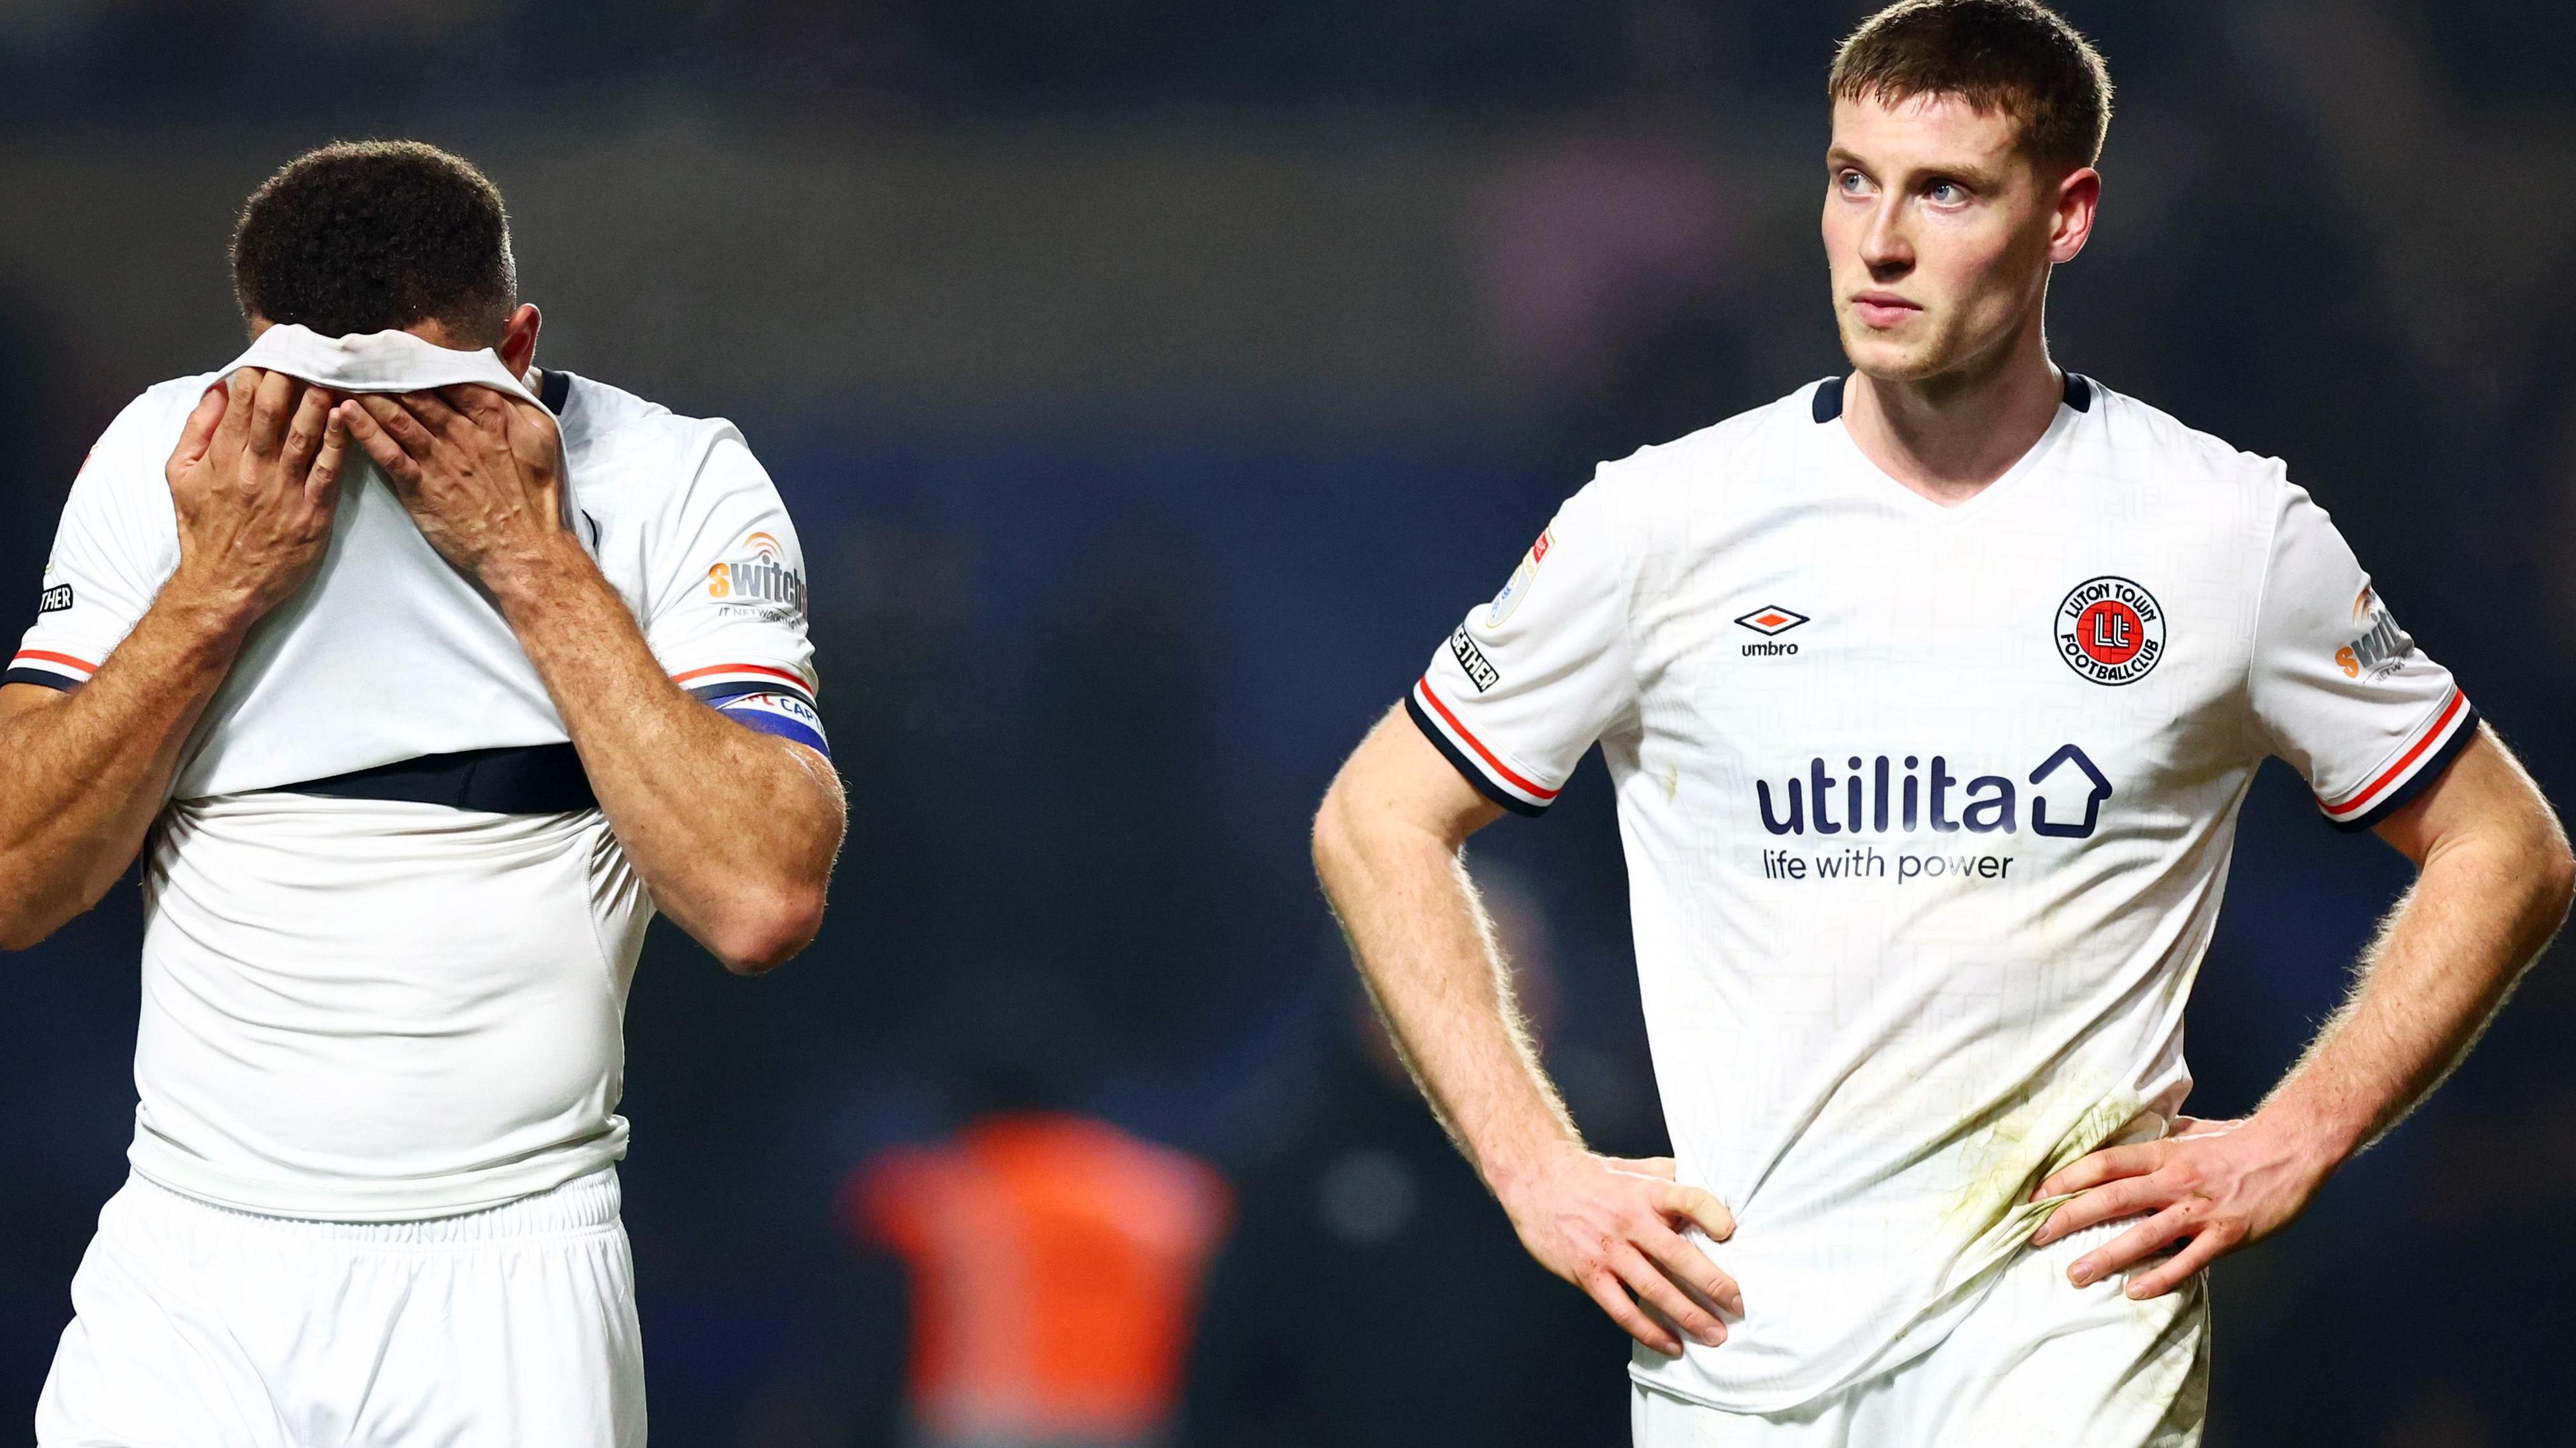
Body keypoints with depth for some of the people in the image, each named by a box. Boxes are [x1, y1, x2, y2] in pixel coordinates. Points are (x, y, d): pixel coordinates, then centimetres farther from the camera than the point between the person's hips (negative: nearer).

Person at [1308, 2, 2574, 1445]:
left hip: (2068, 1296, -1)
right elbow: (1378, 824, 10)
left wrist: (2287, 1150, 2)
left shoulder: (2231, 529, 2)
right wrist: (1543, 1173, 2)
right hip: (1740, 1321, 1)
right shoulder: (1666, 521, 2)